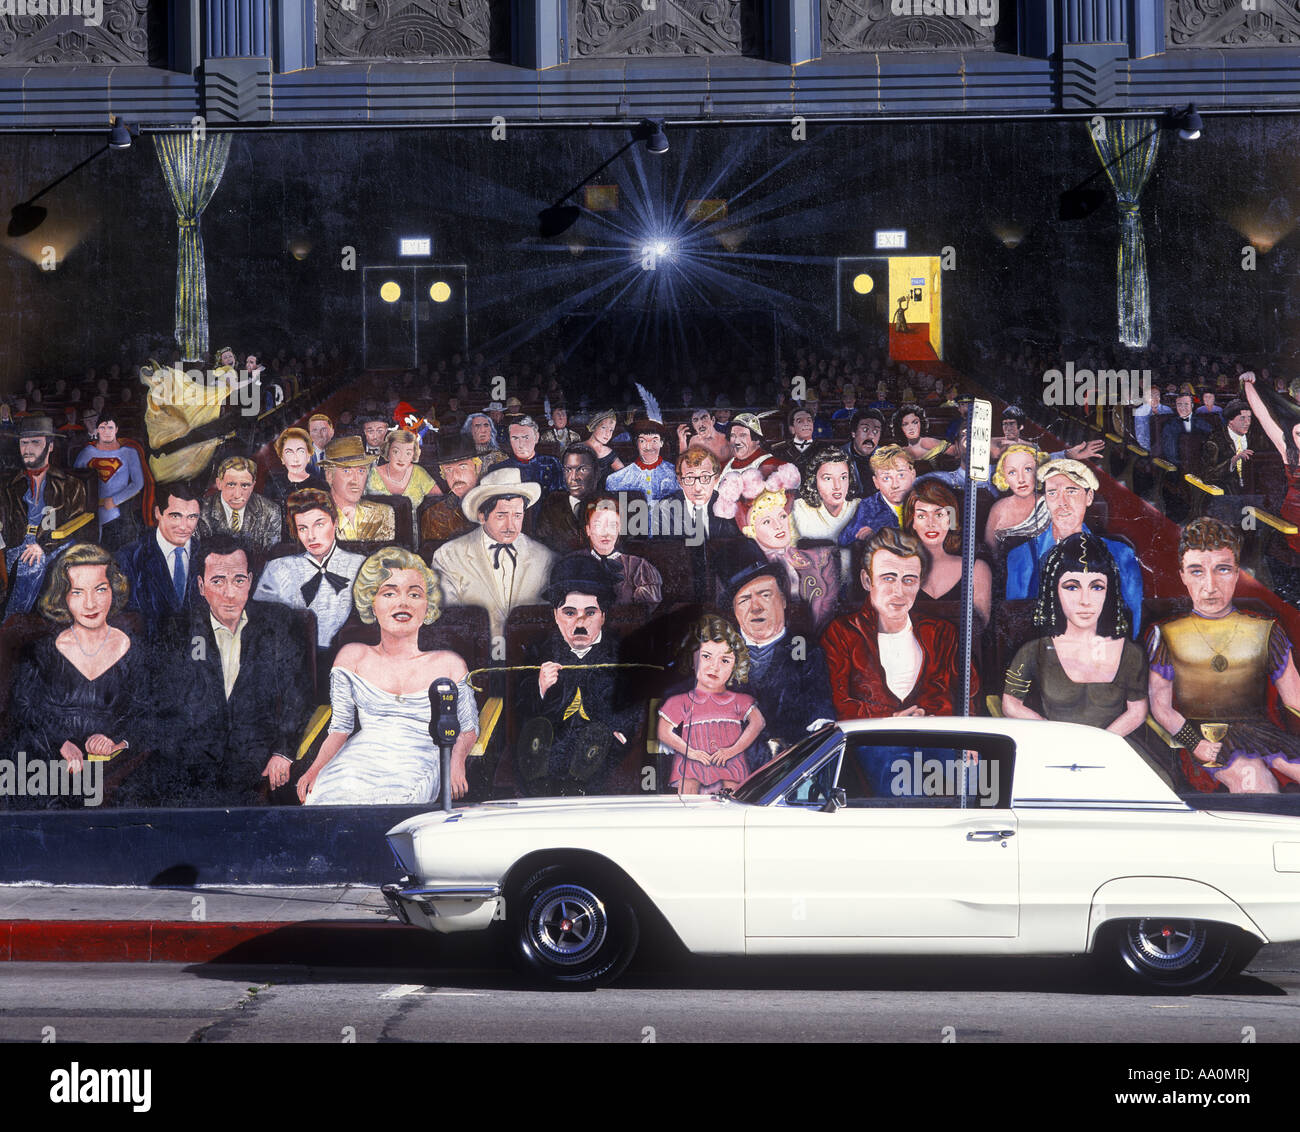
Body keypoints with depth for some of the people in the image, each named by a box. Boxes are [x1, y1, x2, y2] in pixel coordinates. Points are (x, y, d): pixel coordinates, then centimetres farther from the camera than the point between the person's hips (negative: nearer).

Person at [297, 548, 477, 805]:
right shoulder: (353, 657, 16)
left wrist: (456, 763, 0)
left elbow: (468, 728, 21)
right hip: (360, 762, 1)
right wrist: (315, 770, -3)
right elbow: (340, 728, 14)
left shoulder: (448, 664, 13)